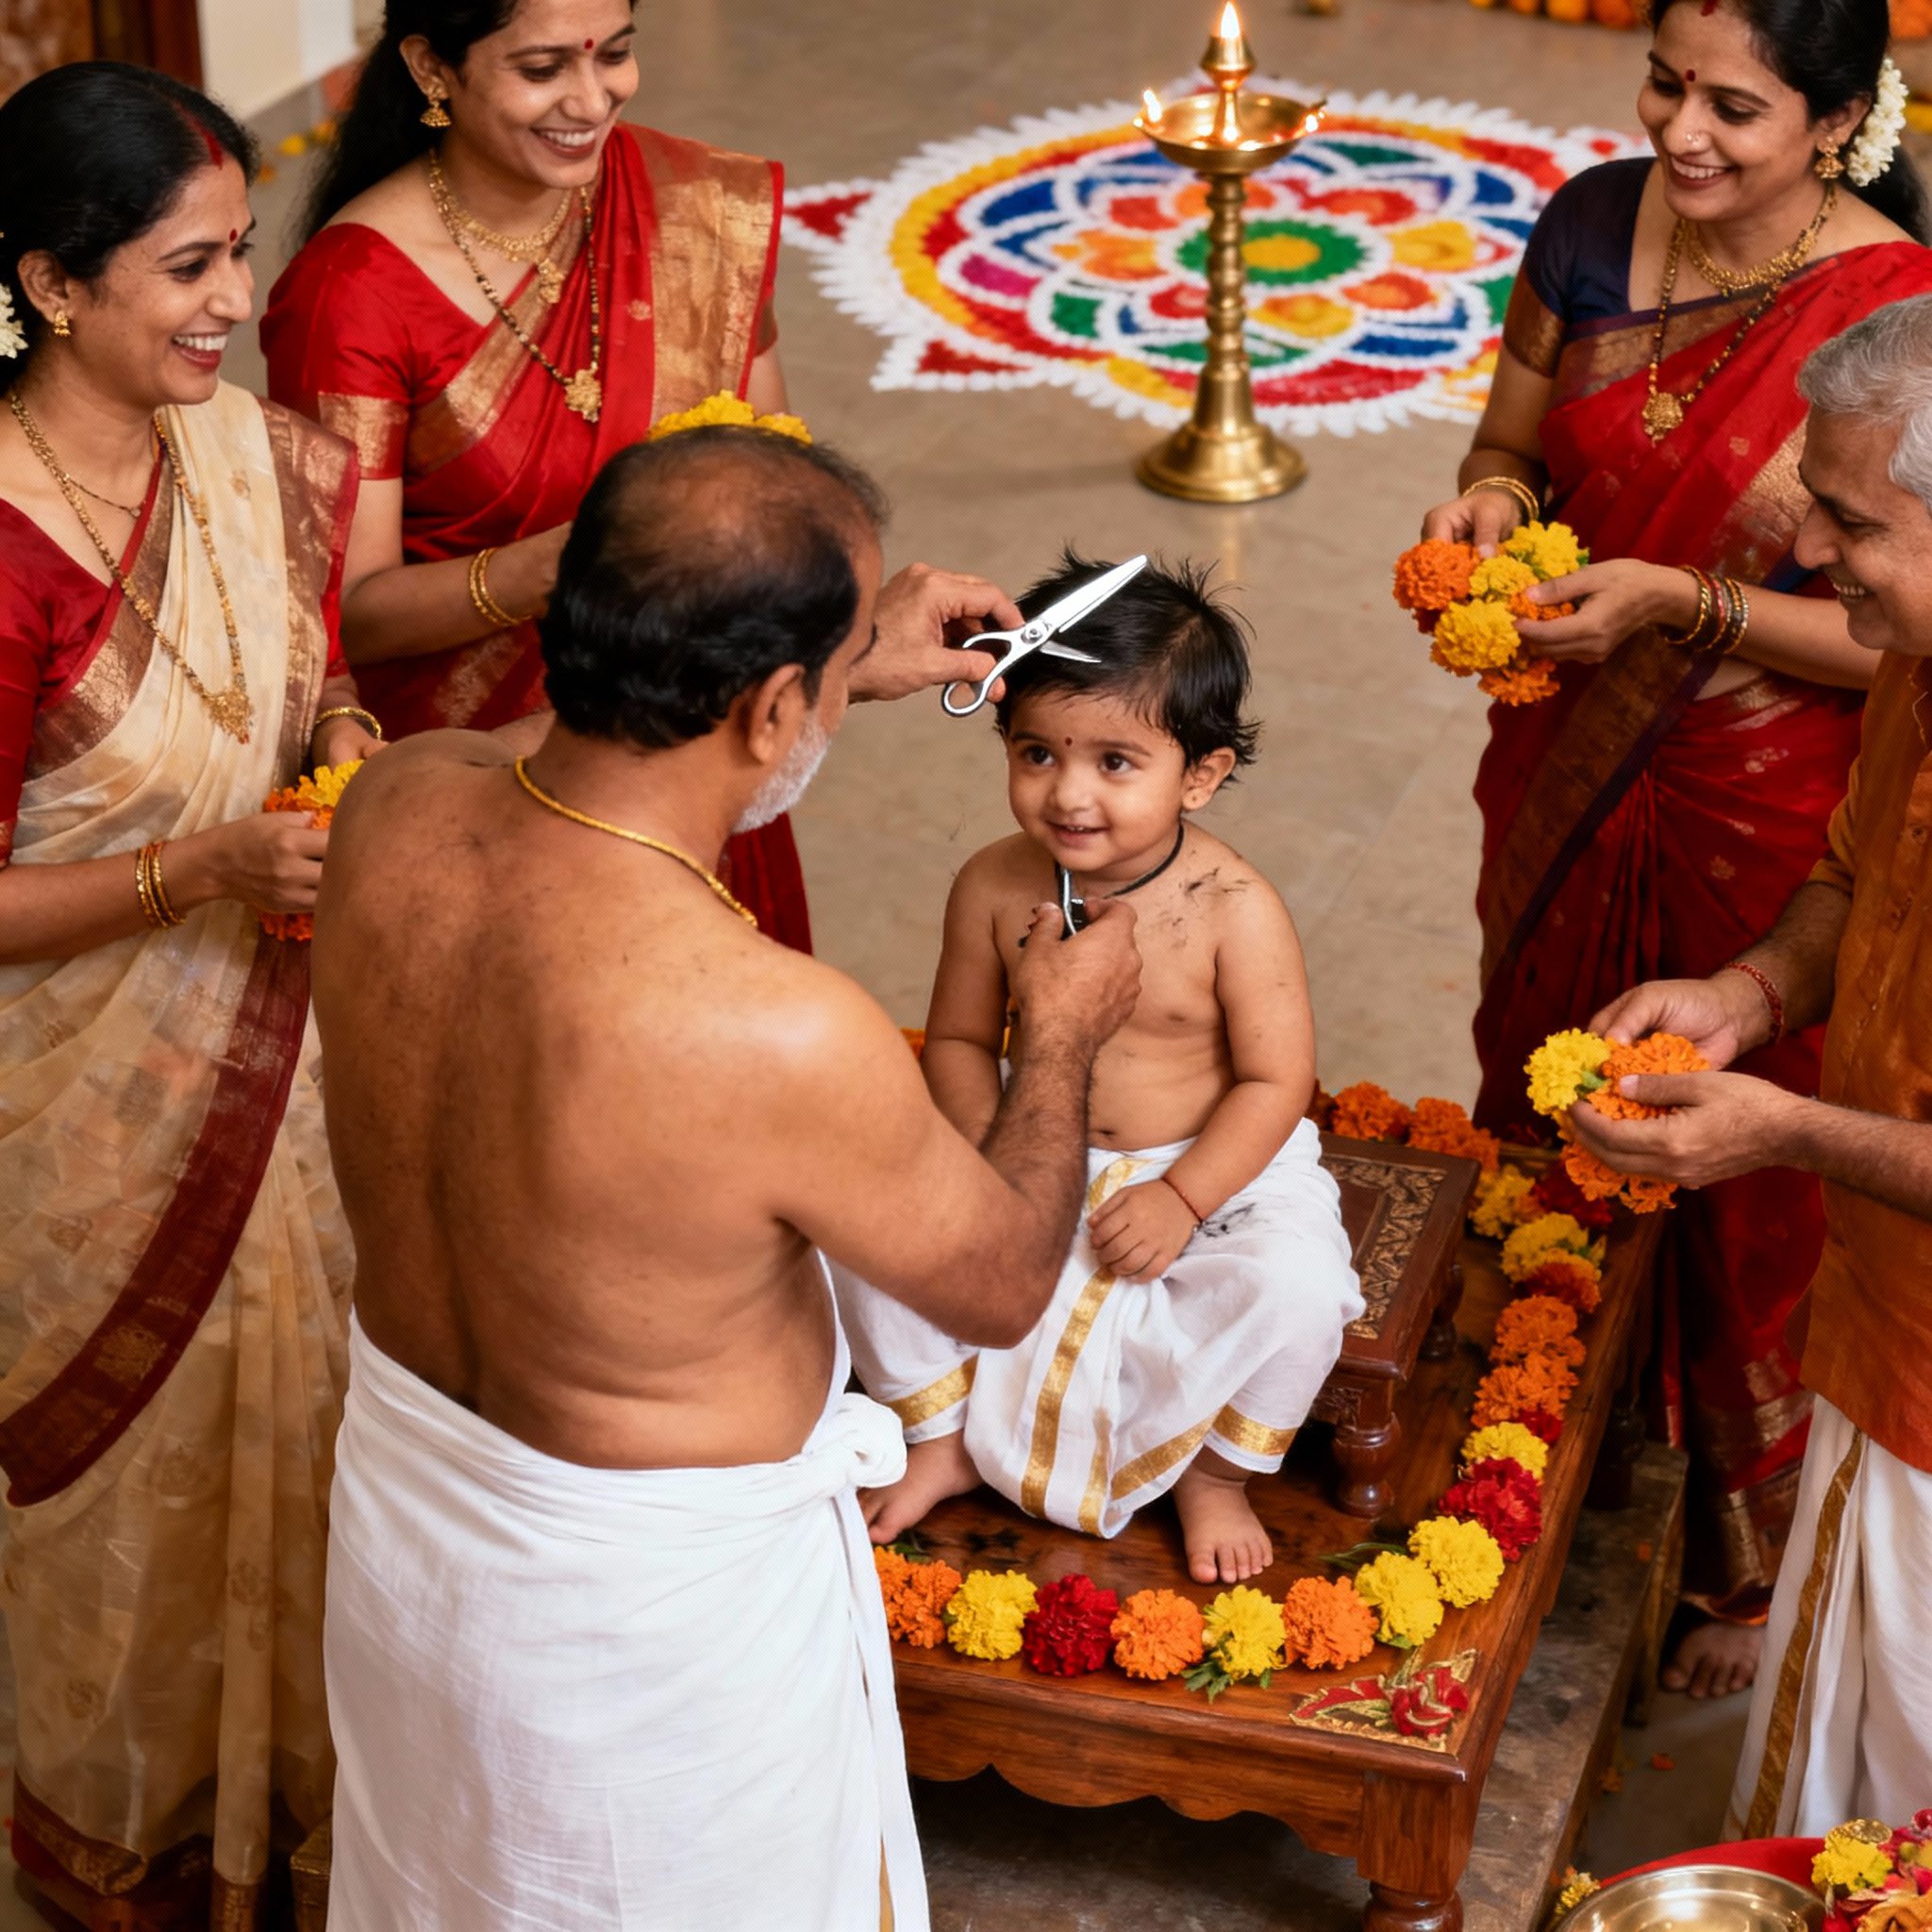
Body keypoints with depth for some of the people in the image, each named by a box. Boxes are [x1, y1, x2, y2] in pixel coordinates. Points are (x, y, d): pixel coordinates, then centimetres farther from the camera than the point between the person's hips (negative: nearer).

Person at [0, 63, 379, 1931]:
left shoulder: (253, 454, -6)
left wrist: (344, 731, -10)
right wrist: (210, 867, -30)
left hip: (276, 1047, 6)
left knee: (293, 1416, 22)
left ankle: (289, 1776, 48)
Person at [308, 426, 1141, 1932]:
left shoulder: (393, 810, -19)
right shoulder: (782, 1040, -38)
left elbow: (621, 725, 8)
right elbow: (1003, 1286, -16)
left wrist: (870, 655, 13)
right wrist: (1064, 1036, 1)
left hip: (401, 1498, 6)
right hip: (655, 1598, -6)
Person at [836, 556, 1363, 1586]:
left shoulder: (1233, 910, -20)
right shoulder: (994, 887, -11)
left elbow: (1275, 1081, -15)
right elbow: (960, 1040, 1)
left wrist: (1182, 1198, -24)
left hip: (1211, 1166, -3)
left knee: (1295, 1289, -28)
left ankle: (1213, 1473, 3)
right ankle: (942, 1435, 10)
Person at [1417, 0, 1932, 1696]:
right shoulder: (1597, 225, -5)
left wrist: (1679, 603, -26)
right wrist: (1495, 503, -13)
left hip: (1767, 816, -5)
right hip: (1571, 777, 6)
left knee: (1746, 1187, 10)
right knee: (1551, 1126, 22)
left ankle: (1756, 1557, 33)